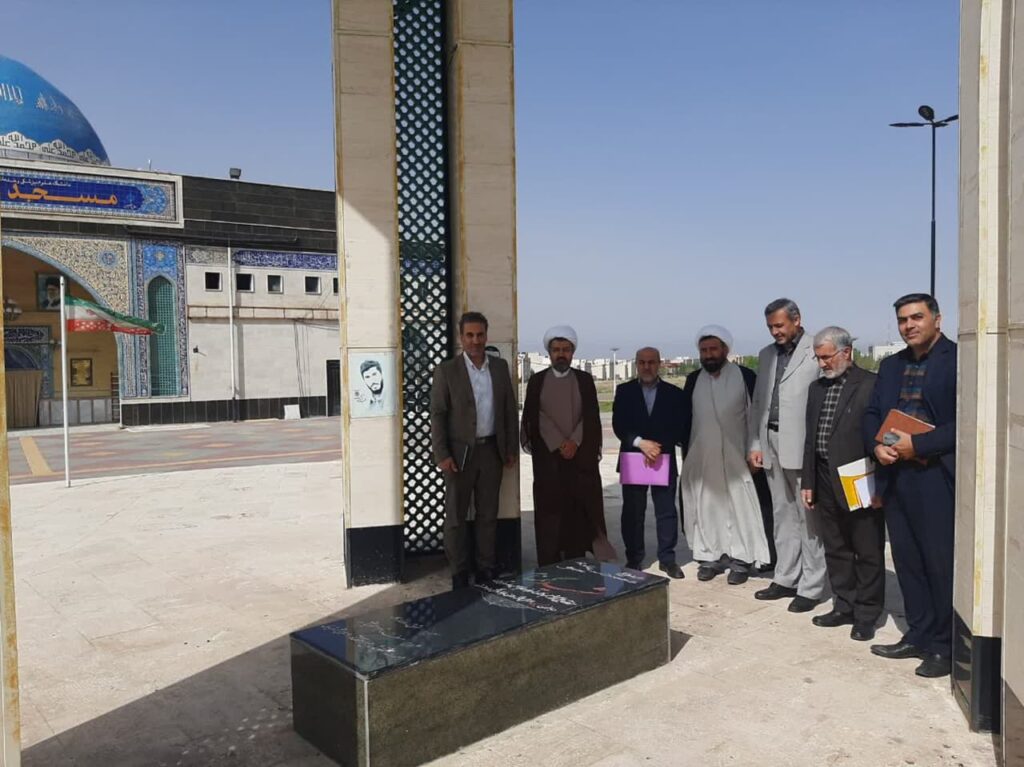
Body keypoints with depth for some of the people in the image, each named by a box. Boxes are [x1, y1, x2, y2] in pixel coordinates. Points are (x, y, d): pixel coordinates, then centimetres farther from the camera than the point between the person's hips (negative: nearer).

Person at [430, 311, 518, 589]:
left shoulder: (500, 367, 6)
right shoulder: (446, 370, -5)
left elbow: (509, 409, 10)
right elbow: (437, 415, -6)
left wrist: (512, 448, 7)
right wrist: (442, 455, -12)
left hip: (491, 451, 3)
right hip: (460, 452, -3)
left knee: (488, 514, 11)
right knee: (456, 516, 4)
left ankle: (486, 569, 22)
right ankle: (459, 573, 15)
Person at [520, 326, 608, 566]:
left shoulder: (585, 380, 9)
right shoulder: (537, 380, 6)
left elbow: (591, 417, 1)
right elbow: (536, 417, -3)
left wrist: (574, 442, -13)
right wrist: (559, 445, -11)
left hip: (581, 455, 1)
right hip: (547, 456, -1)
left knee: (579, 511, 1)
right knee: (549, 511, -1)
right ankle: (549, 567, 4)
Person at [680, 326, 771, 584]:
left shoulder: (745, 377, -2)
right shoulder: (693, 380, 8)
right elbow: (686, 421, 11)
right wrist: (686, 457, 7)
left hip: (736, 458, -3)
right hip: (701, 458, 3)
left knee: (739, 507, 1)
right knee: (706, 507, 6)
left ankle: (741, 560, 11)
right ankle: (710, 557, 16)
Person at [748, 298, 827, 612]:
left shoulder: (816, 352, -7)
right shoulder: (766, 355, 16)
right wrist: (755, 444, 11)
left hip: (803, 445, -7)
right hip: (772, 443, 7)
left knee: (808, 515, -1)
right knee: (782, 514, 13)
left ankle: (811, 587, 8)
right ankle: (786, 578, 23)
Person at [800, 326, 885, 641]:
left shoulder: (871, 385, -8)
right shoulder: (817, 388, 12)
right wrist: (807, 482, 12)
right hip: (826, 481, 6)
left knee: (868, 552, 6)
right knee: (835, 549, 14)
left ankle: (866, 615, 18)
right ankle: (844, 606, 27)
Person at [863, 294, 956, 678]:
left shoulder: (958, 359, -6)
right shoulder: (890, 365, 15)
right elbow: (872, 413, 15)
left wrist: (917, 445, -17)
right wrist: (877, 445, -4)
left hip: (936, 476, -7)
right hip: (895, 475, 7)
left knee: (941, 563, 2)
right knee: (907, 560, 13)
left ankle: (944, 646, 15)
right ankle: (919, 635, 26)